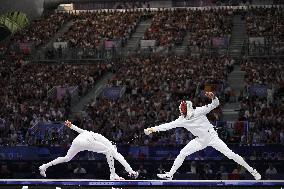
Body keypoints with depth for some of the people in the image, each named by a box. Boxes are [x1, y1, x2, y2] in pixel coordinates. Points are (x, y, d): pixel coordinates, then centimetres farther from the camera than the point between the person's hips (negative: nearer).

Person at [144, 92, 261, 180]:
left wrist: (213, 97, -38)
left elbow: (215, 104, -16)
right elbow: (168, 126, -7)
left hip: (212, 137, -4)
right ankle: (170, 175, 2)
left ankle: (252, 171, -6)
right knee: (182, 154, -6)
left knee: (230, 155, -12)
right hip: (200, 140, 5)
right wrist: (153, 129, -13)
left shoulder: (198, 112, -15)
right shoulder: (182, 120, -5)